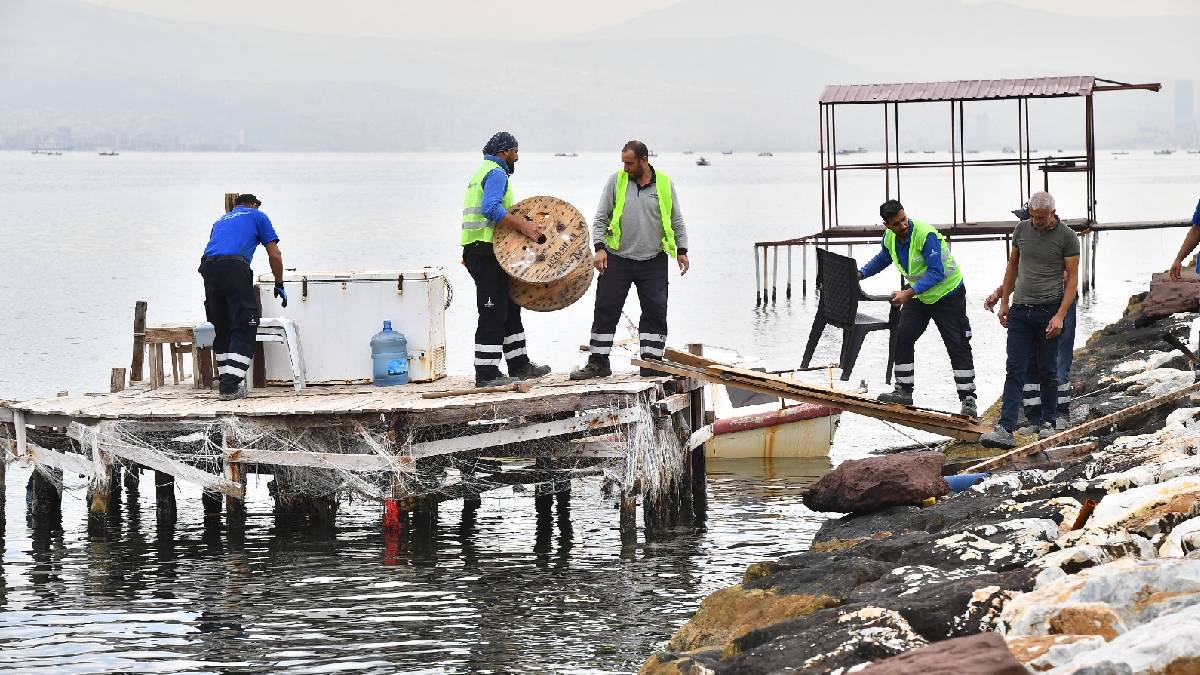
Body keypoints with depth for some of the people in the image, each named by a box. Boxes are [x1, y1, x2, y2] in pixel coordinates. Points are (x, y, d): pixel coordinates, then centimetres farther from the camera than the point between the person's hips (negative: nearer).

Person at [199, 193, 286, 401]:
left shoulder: (220, 221, 35)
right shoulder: (257, 216, 21)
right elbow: (274, 255, 14)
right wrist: (279, 285, 23)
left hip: (208, 267, 5)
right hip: (235, 268, -5)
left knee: (221, 330, 15)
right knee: (243, 329, -2)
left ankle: (226, 381, 14)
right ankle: (231, 386, -11)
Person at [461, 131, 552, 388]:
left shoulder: (482, 172, 22)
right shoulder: (496, 174, -11)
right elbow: (491, 208, -27)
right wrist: (522, 225, -26)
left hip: (475, 249, 11)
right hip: (486, 251, -11)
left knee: (510, 308, 17)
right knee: (493, 313, -9)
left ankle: (519, 365, 23)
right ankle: (486, 374, -8)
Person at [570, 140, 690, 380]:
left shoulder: (665, 184, 3)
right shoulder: (616, 181, 1)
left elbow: (677, 221, 11)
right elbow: (600, 218, 3)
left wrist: (682, 250, 5)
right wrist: (599, 247, -8)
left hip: (653, 262, 0)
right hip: (617, 259, 0)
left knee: (656, 312, -1)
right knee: (606, 311, -1)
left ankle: (651, 362, 6)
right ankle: (597, 362, 5)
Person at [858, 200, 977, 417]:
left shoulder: (925, 234, -30)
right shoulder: (890, 237, -6)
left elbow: (937, 273, -33)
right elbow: (882, 258, 18)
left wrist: (908, 293, -38)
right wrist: (861, 273, 6)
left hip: (948, 294, -7)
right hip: (918, 296, 7)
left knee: (958, 346, -8)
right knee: (903, 338, 2)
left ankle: (968, 399, -5)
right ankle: (904, 391, 12)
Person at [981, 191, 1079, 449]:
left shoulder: (1066, 237, -7)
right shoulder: (1022, 229, 6)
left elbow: (1072, 278, -7)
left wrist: (1060, 316, -15)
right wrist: (1004, 302, 15)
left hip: (1049, 310, -3)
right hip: (1020, 310, 3)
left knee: (1047, 371, 6)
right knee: (1015, 371, -4)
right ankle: (1005, 430, -13)